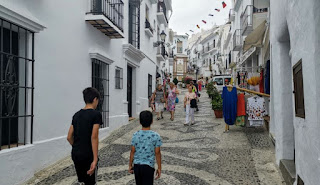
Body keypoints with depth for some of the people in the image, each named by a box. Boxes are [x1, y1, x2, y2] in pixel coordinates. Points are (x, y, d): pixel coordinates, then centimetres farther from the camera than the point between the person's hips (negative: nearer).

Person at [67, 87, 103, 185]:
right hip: (88, 156, -6)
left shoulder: (76, 115, 8)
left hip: (75, 155, 6)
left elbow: (69, 137, 9)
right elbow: (94, 137, -19)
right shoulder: (96, 114, -12)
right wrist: (95, 160, -19)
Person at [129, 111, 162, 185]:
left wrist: (130, 165, 12)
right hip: (148, 166, -3)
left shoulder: (135, 135, -4)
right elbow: (157, 153, -7)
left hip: (137, 165, 3)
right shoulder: (156, 136, -10)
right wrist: (159, 168, 2)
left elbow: (132, 152, 0)